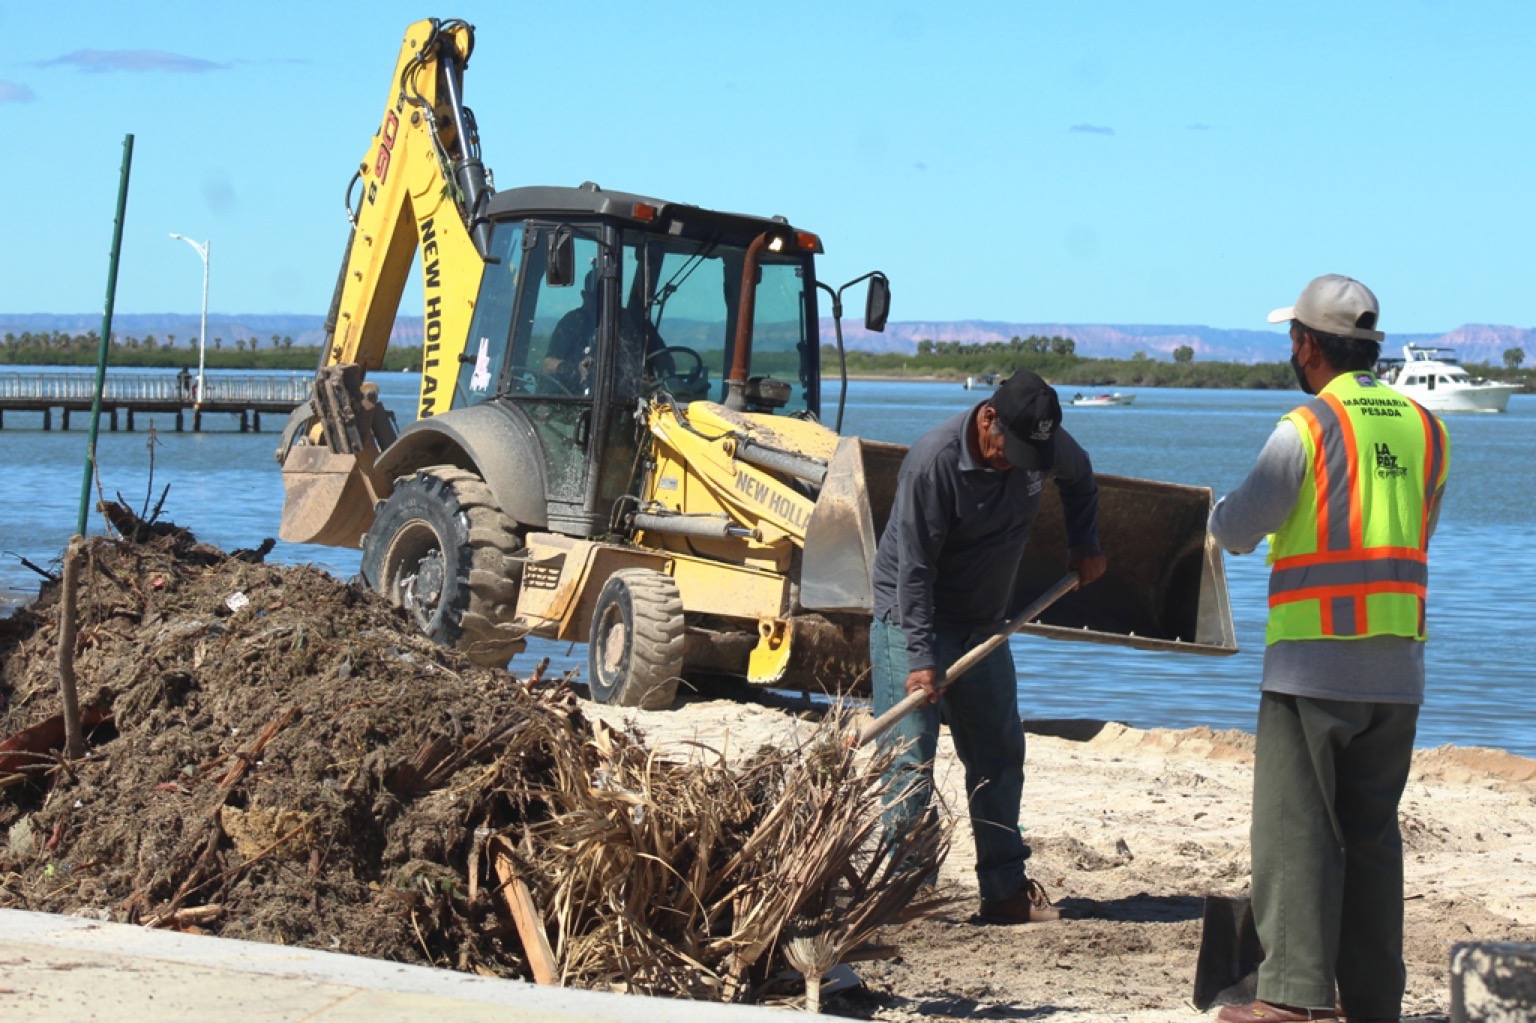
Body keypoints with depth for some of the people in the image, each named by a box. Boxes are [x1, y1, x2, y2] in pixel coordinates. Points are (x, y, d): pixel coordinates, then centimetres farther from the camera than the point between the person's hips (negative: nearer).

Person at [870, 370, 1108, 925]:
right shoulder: (933, 461, -26)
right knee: (910, 759, -11)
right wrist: (921, 659, -25)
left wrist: (1085, 544, 11)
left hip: (984, 623, 6)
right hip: (912, 617, -6)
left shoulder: (1045, 445, -8)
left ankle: (1006, 889, 14)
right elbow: (914, 570, -23)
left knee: (1000, 755, 8)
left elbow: (1079, 476, 20)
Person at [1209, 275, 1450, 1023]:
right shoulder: (1425, 429, 9)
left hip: (1312, 664, -6)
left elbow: (1237, 531, -5)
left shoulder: (1307, 428, -9)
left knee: (1294, 827, -3)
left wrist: (1224, 508, 16)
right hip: (1398, 671, 6)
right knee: (1372, 832, 11)